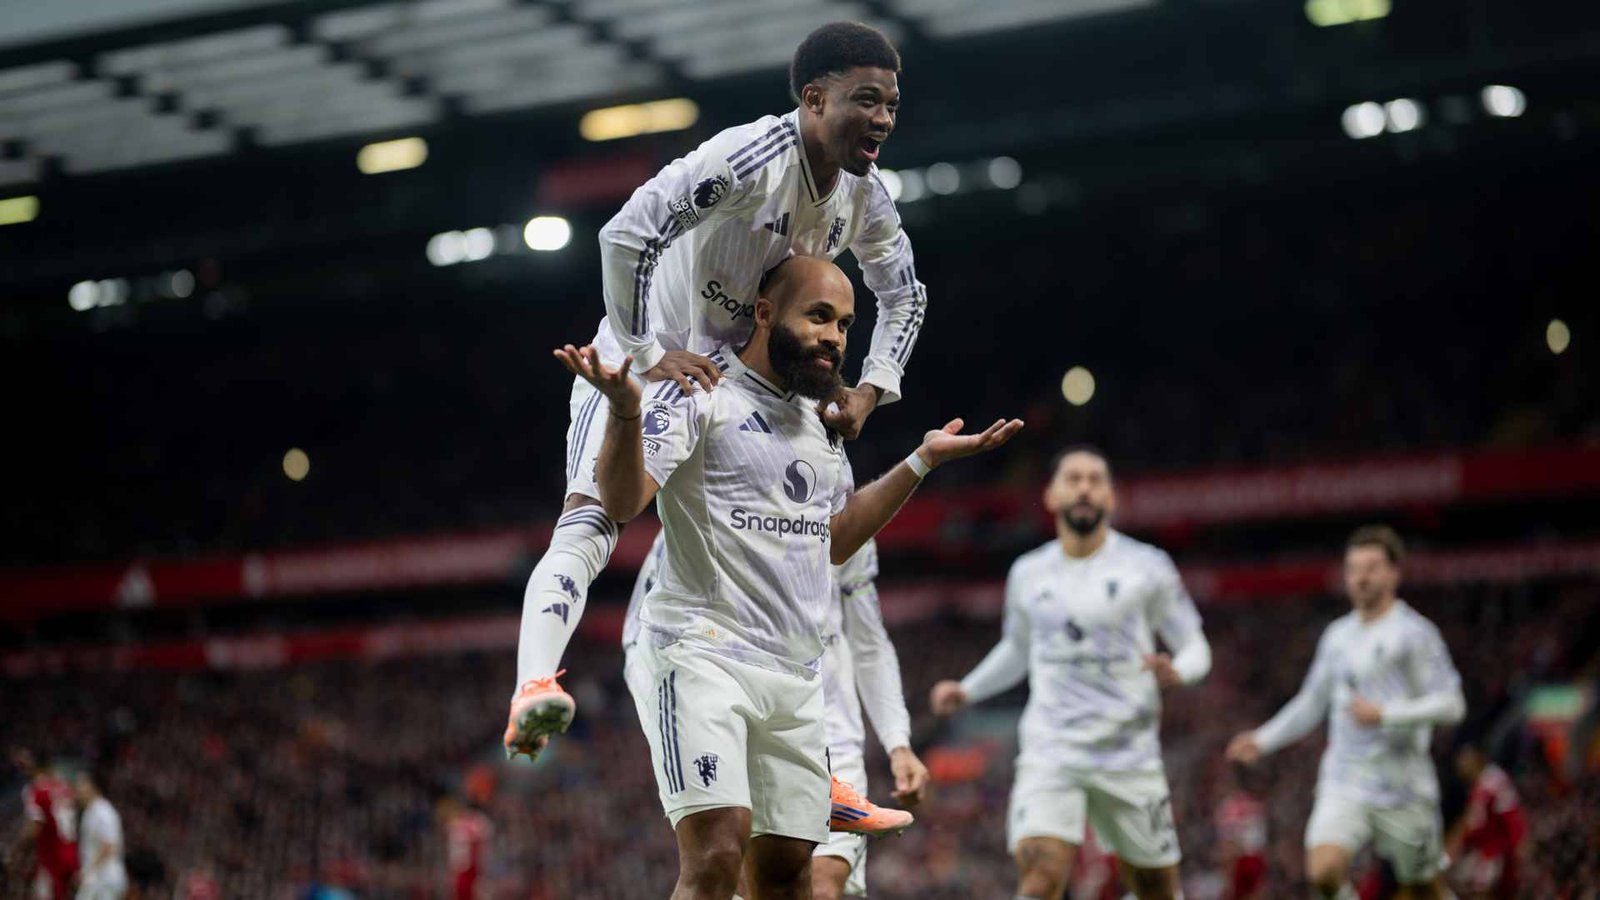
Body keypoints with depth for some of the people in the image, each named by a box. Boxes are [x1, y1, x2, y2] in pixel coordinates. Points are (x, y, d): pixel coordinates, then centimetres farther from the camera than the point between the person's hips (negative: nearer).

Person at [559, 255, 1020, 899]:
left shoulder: (819, 423, 20)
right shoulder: (702, 393, -5)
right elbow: (623, 501, -16)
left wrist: (923, 461, 26)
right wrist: (625, 410, -34)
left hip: (795, 673, 8)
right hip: (702, 652, -8)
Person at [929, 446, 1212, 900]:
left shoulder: (1147, 567, 0)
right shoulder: (1028, 574, 9)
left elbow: (1195, 646, 3)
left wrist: (1177, 671, -20)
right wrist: (967, 690, 13)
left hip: (1129, 755, 0)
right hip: (1050, 752, 1)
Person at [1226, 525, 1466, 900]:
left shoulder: (1414, 633, -5)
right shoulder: (1338, 636, 12)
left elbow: (1450, 704, -11)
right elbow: (1311, 702, 24)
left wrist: (1385, 714, -20)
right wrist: (1264, 740, 14)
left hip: (1402, 786, -4)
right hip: (1344, 784, 4)